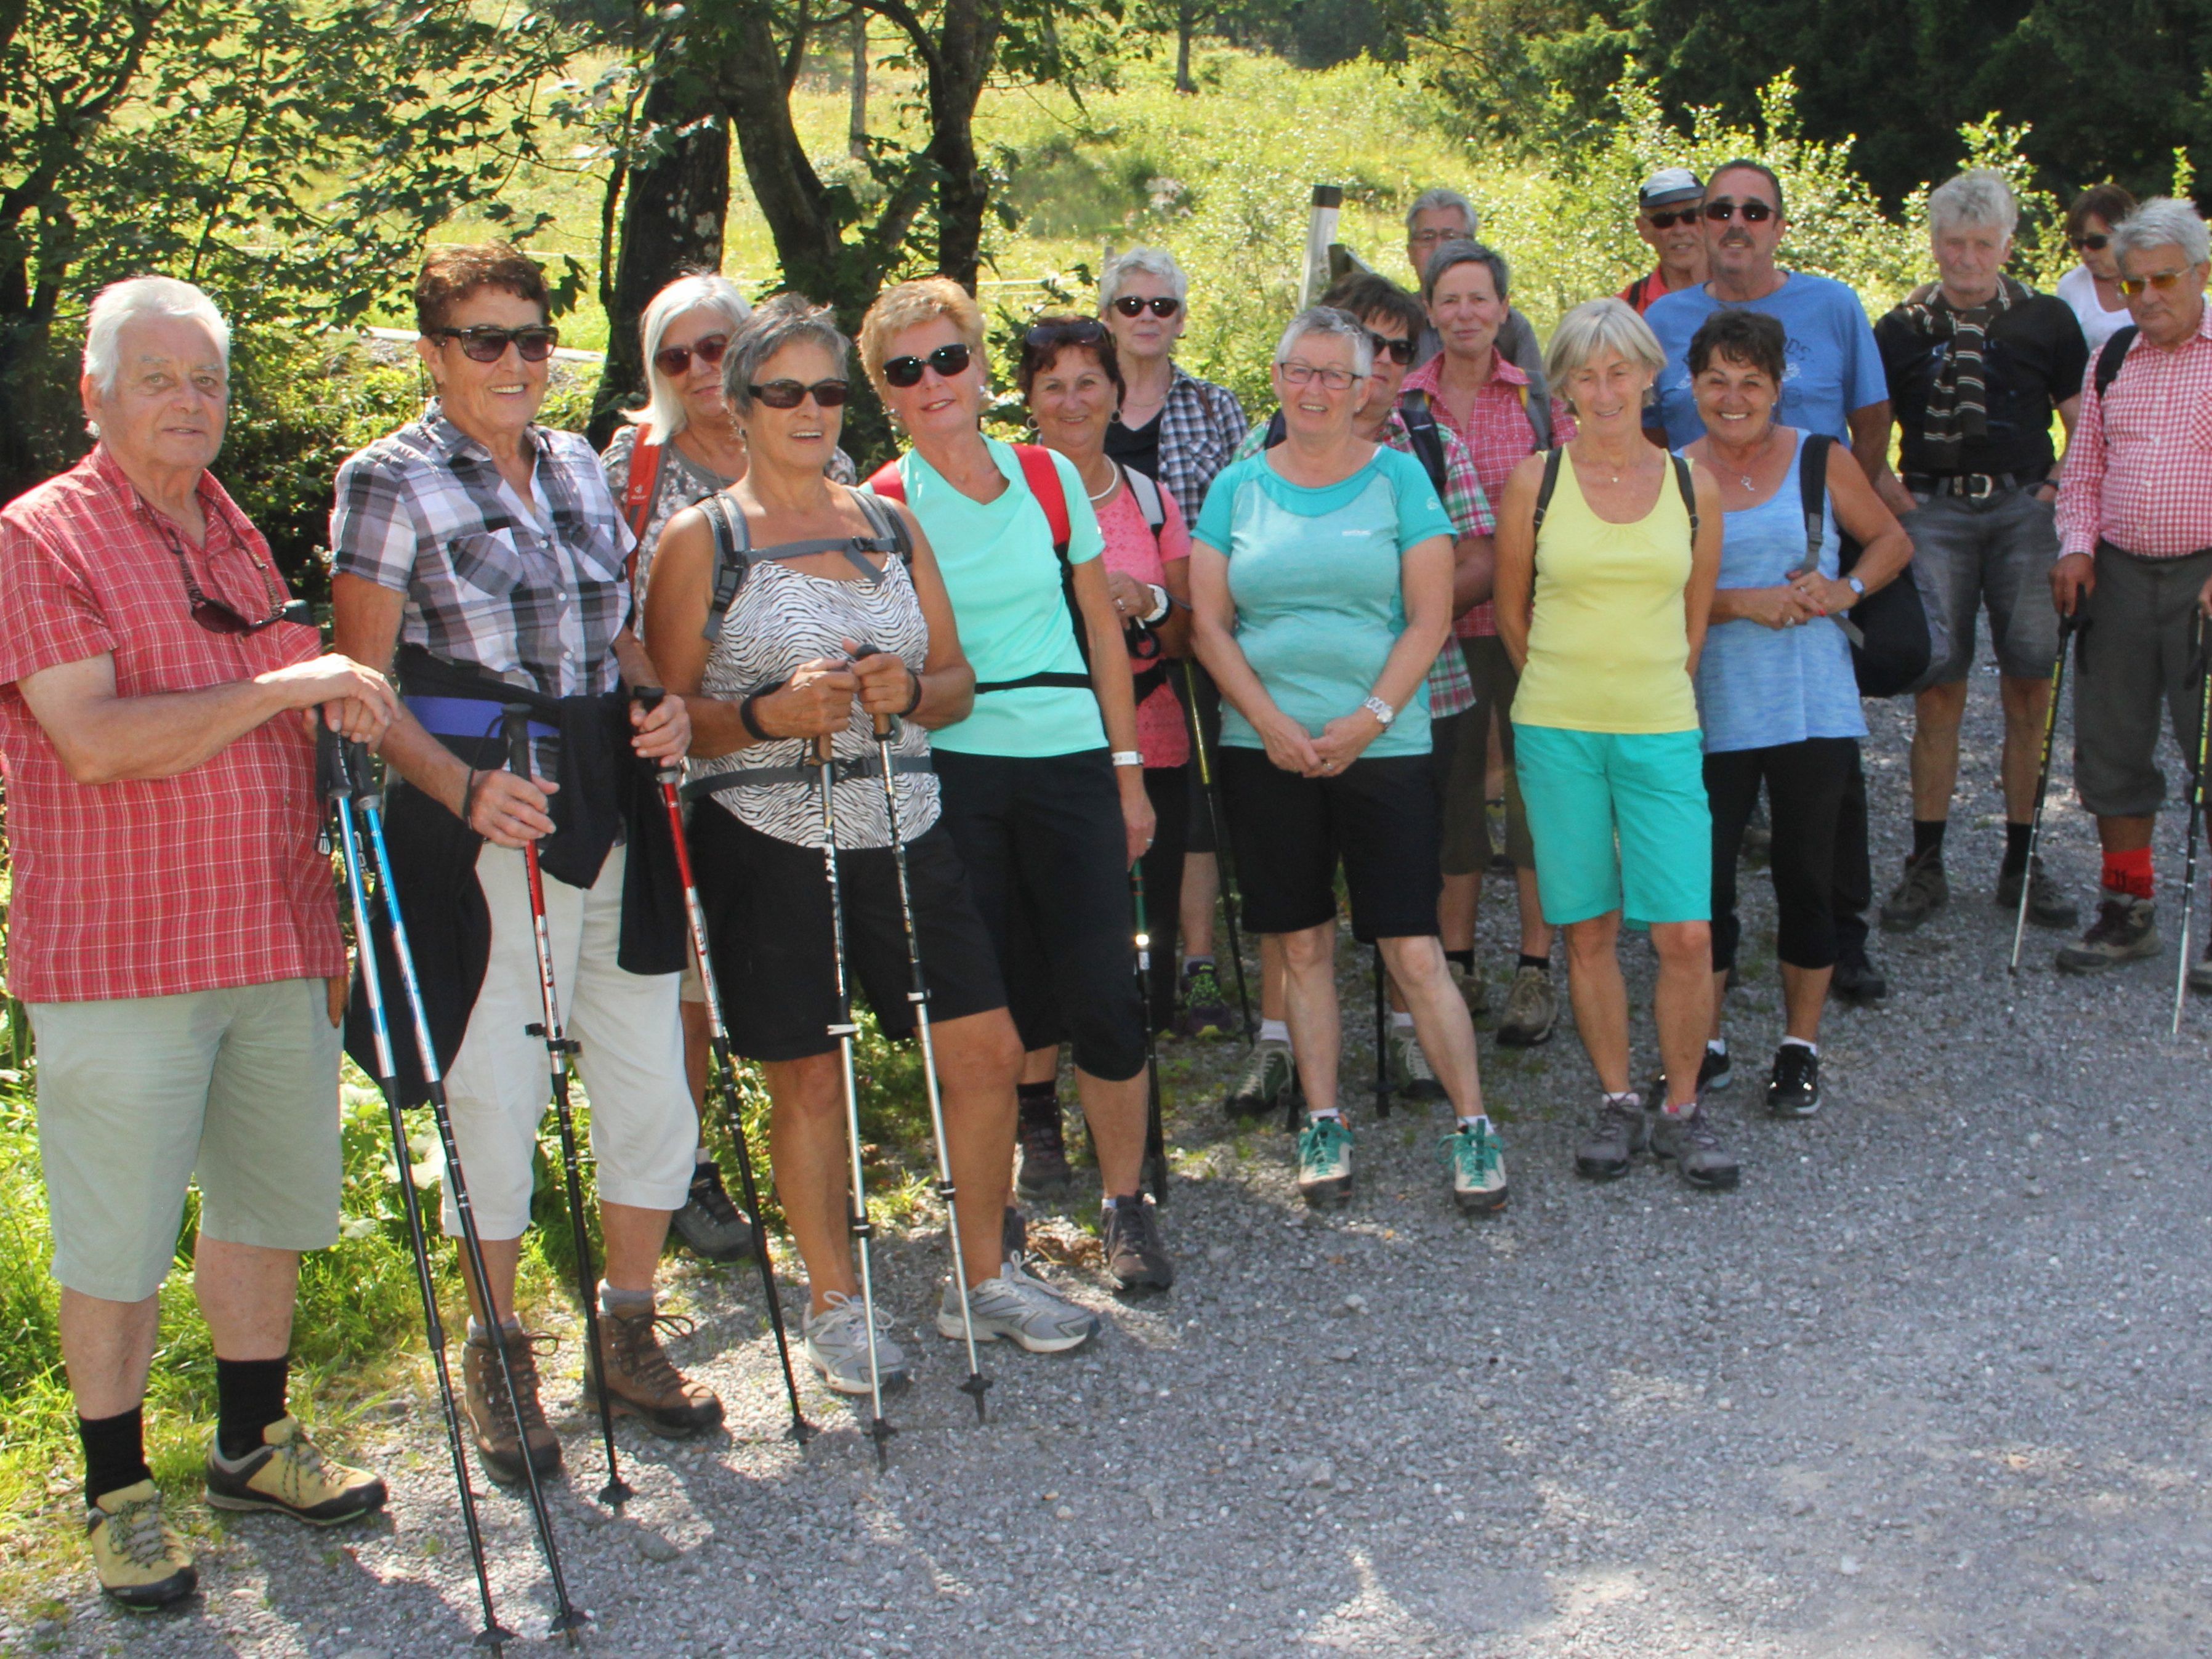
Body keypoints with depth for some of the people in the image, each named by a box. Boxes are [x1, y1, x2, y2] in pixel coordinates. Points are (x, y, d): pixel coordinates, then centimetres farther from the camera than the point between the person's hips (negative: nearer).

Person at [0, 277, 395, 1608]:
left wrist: (325, 929, 21)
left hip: (274, 949, 7)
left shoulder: (239, 539, 15)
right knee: (118, 1244, 2)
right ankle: (121, 1492, 17)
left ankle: (254, 1444, 32)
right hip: (119, 955, -7)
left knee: (273, 1205, 15)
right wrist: (285, 687, -19)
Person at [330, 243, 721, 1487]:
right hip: (479, 823, -5)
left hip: (611, 806, 6)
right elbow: (361, 687, -9)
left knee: (651, 1084, 7)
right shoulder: (391, 484, -5)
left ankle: (630, 1335, 25)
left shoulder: (580, 469, 13)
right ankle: (499, 1351, 22)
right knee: (497, 1096, 2)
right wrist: (465, 789, -24)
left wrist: (660, 700, 0)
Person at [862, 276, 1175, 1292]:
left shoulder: (1051, 477, 7)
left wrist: (1128, 769, 10)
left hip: (1068, 760, 2)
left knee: (1102, 990, -4)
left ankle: (1125, 1201, 12)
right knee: (992, 1001, 2)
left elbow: (1102, 630, 12)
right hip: (947, 772, -1)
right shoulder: (881, 506, 1)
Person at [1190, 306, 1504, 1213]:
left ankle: (1472, 1125, 7)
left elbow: (1429, 619, -2)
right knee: (1304, 943, 8)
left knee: (1412, 948, -4)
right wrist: (1271, 723, -8)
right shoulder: (1239, 486, 8)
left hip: (1383, 747, -2)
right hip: (1266, 751, 2)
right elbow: (1209, 623, 4)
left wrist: (1369, 721, -12)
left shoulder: (1399, 477, 3)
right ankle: (1323, 1122, 19)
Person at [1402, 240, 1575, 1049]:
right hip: (1439, 625, 1)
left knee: (1533, 785, 1)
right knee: (1449, 788, 7)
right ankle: (1454, 962, 19)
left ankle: (1535, 967, 10)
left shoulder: (1541, 397, 2)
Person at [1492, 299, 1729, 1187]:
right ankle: (1617, 1105, 20)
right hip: (1557, 732, -1)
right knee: (1589, 931, 5)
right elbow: (1511, 610, 9)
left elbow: (1697, 615, 14)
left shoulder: (1693, 486, 4)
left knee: (1687, 935, -5)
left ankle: (1682, 1110, 13)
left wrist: (1653, 689, 13)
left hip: (1663, 732, 1)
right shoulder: (1536, 481, 0)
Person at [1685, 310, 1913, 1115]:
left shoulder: (1822, 461, 3)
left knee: (1805, 873, 6)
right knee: (1705, 878, 2)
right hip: (1710, 711, 0)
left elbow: (1892, 541, 13)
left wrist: (1847, 588, -5)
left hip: (1813, 708, 0)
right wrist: (1742, 603, -15)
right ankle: (1705, 1044, 19)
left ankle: (1801, 1047, 21)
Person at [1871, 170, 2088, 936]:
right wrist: (1890, 493, 1)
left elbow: (2086, 423, 12)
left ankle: (2021, 863, 11)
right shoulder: (1901, 329, 7)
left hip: (2026, 513, 1)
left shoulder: (2046, 320, 7)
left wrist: (2066, 491, 0)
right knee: (1938, 690, -3)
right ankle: (1926, 866, 5)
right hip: (1935, 518, 0)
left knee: (2029, 691, 1)